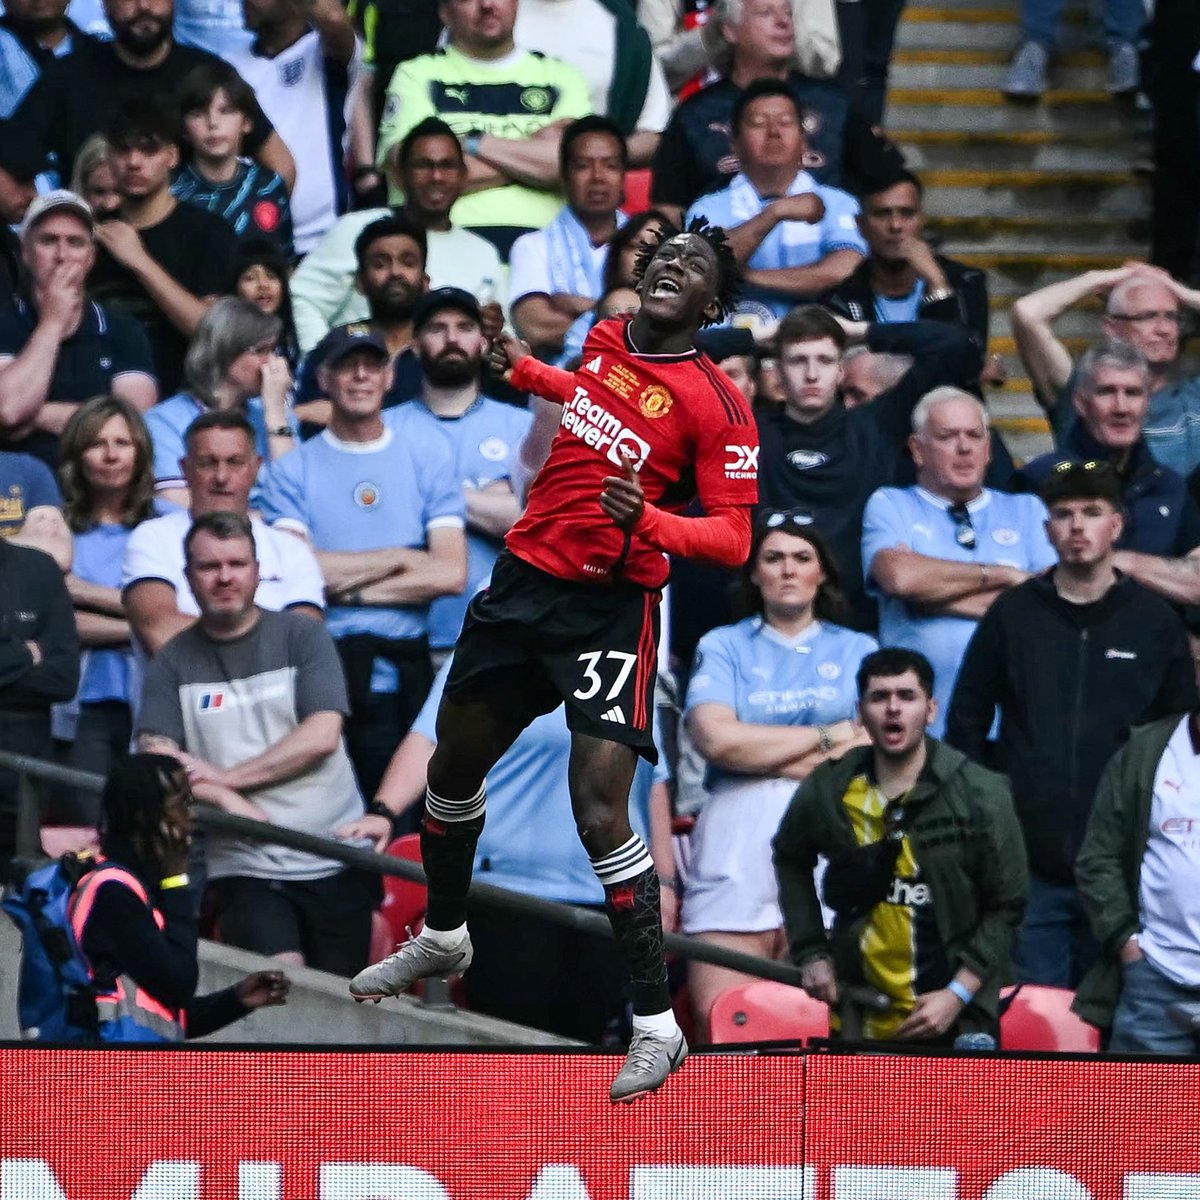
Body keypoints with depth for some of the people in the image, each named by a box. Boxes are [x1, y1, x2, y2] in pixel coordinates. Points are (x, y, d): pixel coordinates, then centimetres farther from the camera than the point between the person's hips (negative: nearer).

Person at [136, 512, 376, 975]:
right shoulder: (172, 664, 8)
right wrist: (230, 803, -18)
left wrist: (226, 776, -8)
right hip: (244, 867, -1)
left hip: (336, 862, 1)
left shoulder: (302, 637, 6)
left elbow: (322, 737, -5)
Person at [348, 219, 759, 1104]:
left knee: (599, 811, -18)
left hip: (611, 608, -7)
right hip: (524, 577, 7)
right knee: (453, 769, 21)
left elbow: (733, 539, -16)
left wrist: (648, 520, -31)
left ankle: (658, 1023, -8)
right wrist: (521, 365, 33)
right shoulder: (600, 342, 6)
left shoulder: (718, 405, -12)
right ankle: (443, 937, 48)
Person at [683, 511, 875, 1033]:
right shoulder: (723, 647, 17)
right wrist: (833, 735, 2)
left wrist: (764, 754, -3)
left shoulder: (856, 651, 18)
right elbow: (715, 737, -3)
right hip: (736, 849, 0)